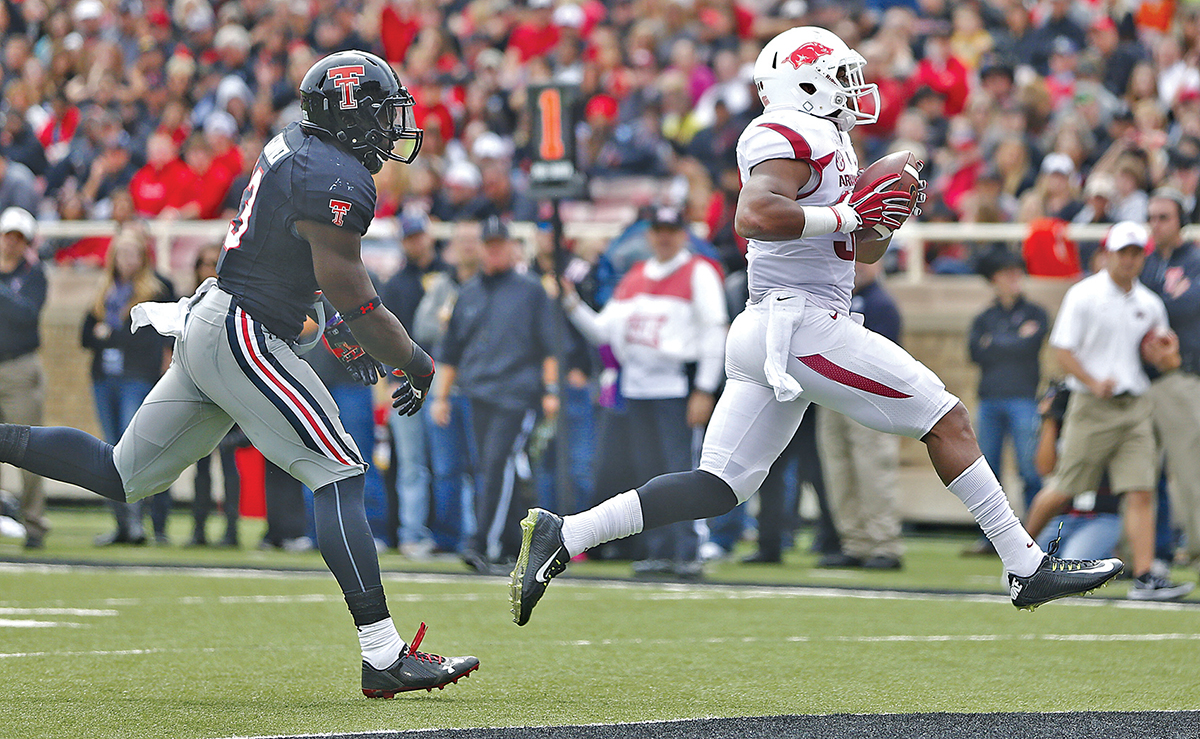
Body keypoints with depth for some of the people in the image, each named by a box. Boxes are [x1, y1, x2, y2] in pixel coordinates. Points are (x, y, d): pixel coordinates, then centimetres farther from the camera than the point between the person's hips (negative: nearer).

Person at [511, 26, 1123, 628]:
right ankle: (1027, 568, 2)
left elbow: (865, 250, 31)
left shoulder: (827, 141, 23)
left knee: (718, 488, 5)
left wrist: (884, 219, 9)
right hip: (800, 325, -10)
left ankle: (561, 537, 0)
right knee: (948, 421, -3)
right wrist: (849, 215, -18)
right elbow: (754, 216, -26)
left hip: (766, 334, 10)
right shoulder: (790, 134, -8)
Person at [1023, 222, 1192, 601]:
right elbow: (1062, 349, -8)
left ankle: (1145, 576, -11)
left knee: (1141, 492, -7)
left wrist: (1165, 356, -4)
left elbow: (1157, 353, 21)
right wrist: (1094, 383, -21)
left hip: (1135, 408, 4)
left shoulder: (1150, 304, 11)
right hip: (1092, 408, -4)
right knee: (1064, 489, 2)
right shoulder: (1083, 296, -5)